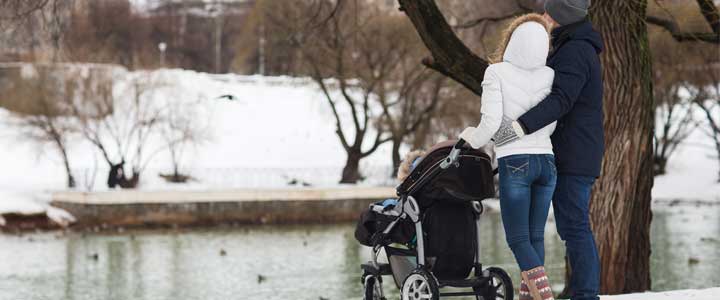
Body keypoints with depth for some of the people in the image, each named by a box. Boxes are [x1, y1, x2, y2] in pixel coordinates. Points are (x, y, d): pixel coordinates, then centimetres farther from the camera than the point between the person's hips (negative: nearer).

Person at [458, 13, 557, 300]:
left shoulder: (497, 72, -9)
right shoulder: (549, 75, 2)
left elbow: (490, 123, -12)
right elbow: (551, 124, 6)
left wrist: (470, 138, 8)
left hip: (514, 163, -4)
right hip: (546, 160, 4)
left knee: (518, 238, -1)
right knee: (535, 236, 12)